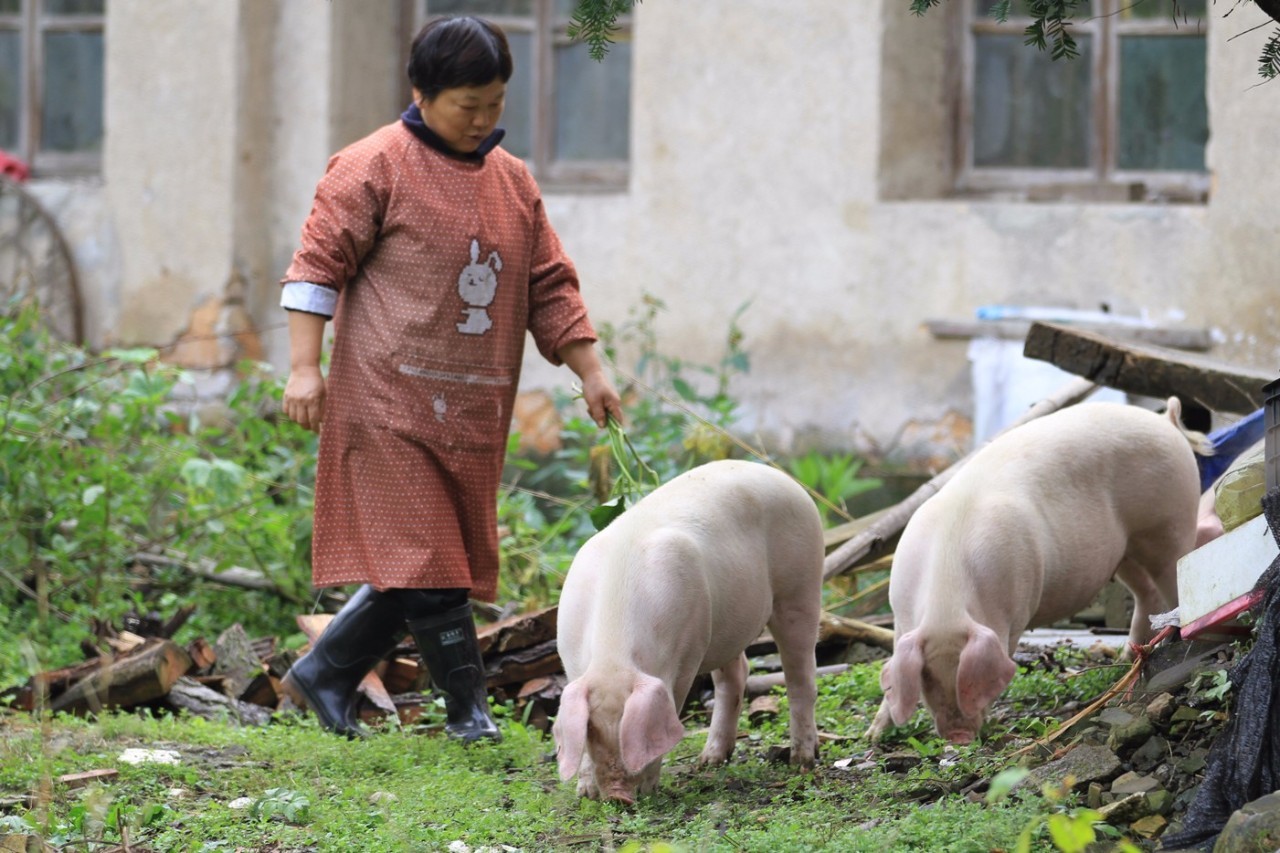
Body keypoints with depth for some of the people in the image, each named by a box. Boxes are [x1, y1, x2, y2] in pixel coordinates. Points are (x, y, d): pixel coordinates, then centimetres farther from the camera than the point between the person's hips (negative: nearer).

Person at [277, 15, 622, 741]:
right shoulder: (376, 168, -5)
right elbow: (318, 264, -7)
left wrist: (591, 372, 10)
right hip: (392, 400, -7)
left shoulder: (512, 181, 14)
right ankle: (469, 706, -1)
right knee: (421, 557, -9)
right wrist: (304, 367, -14)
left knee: (441, 565, 7)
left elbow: (550, 286, 17)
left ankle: (323, 676, 18)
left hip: (473, 410, 7)